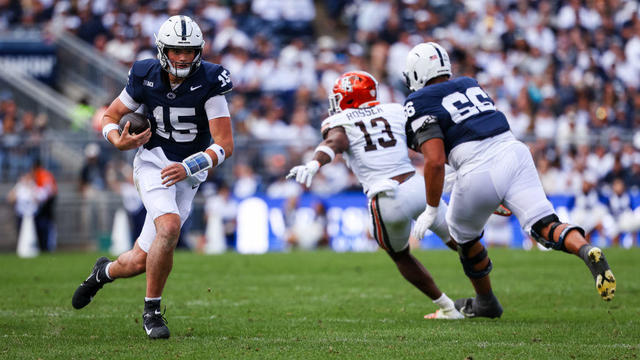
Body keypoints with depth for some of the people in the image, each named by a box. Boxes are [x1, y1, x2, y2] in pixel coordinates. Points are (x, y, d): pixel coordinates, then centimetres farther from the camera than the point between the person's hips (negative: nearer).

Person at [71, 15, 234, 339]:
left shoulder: (209, 82, -14)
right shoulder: (146, 77, -7)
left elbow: (225, 145, -16)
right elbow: (110, 116, 7)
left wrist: (190, 167, -31)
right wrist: (118, 141, -16)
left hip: (188, 175, 1)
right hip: (154, 163, -1)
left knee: (140, 262, -4)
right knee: (169, 227, -29)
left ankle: (105, 271, 32)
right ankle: (152, 310, -8)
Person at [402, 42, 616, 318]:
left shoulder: (421, 104, 1)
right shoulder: (469, 85, 22)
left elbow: (435, 161, -11)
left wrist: (431, 210, -2)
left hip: (478, 172, -5)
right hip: (513, 152, 5)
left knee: (464, 237, 22)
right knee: (544, 227, -5)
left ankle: (486, 303, 37)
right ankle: (586, 251, -36)